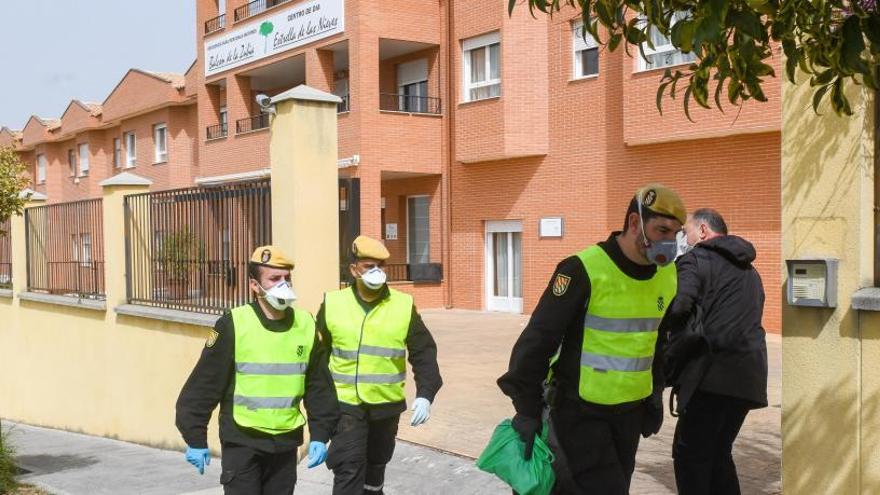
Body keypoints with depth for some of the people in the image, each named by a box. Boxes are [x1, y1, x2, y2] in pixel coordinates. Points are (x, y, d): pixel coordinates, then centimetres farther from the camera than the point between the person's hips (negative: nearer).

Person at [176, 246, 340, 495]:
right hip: (242, 442, -4)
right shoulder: (233, 325, -12)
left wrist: (320, 434, 4)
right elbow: (204, 385, -8)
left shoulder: (306, 325, 1)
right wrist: (196, 438, -7)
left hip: (286, 443, 4)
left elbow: (319, 387, 7)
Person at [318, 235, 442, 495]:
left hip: (387, 404, 2)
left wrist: (425, 394, -15)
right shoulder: (333, 303, -4)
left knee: (376, 464, 20)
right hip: (346, 404, -2)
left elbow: (424, 353, -3)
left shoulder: (403, 305, -5)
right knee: (348, 470, -9)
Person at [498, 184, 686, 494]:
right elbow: (538, 340, -16)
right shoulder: (585, 270, -18)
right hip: (581, 411, -7)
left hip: (630, 411, 7)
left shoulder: (667, 276, 4)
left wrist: (654, 396, 19)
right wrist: (528, 409, -16)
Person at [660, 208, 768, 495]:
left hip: (712, 376, -8)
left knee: (689, 456, -2)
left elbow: (676, 307, -19)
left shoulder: (696, 259, -3)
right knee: (718, 453, 17)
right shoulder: (748, 270, 24)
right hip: (748, 377, 8)